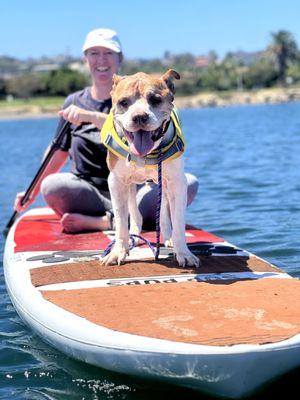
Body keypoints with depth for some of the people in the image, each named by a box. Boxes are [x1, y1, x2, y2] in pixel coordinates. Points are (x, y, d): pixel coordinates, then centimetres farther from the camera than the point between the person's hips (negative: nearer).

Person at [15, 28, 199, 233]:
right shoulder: (74, 102, 11)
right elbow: (59, 152, 21)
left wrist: (91, 117, -30)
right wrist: (32, 192, 26)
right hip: (89, 196, 0)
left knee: (189, 182, -27)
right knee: (52, 185, -31)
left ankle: (99, 222, -31)